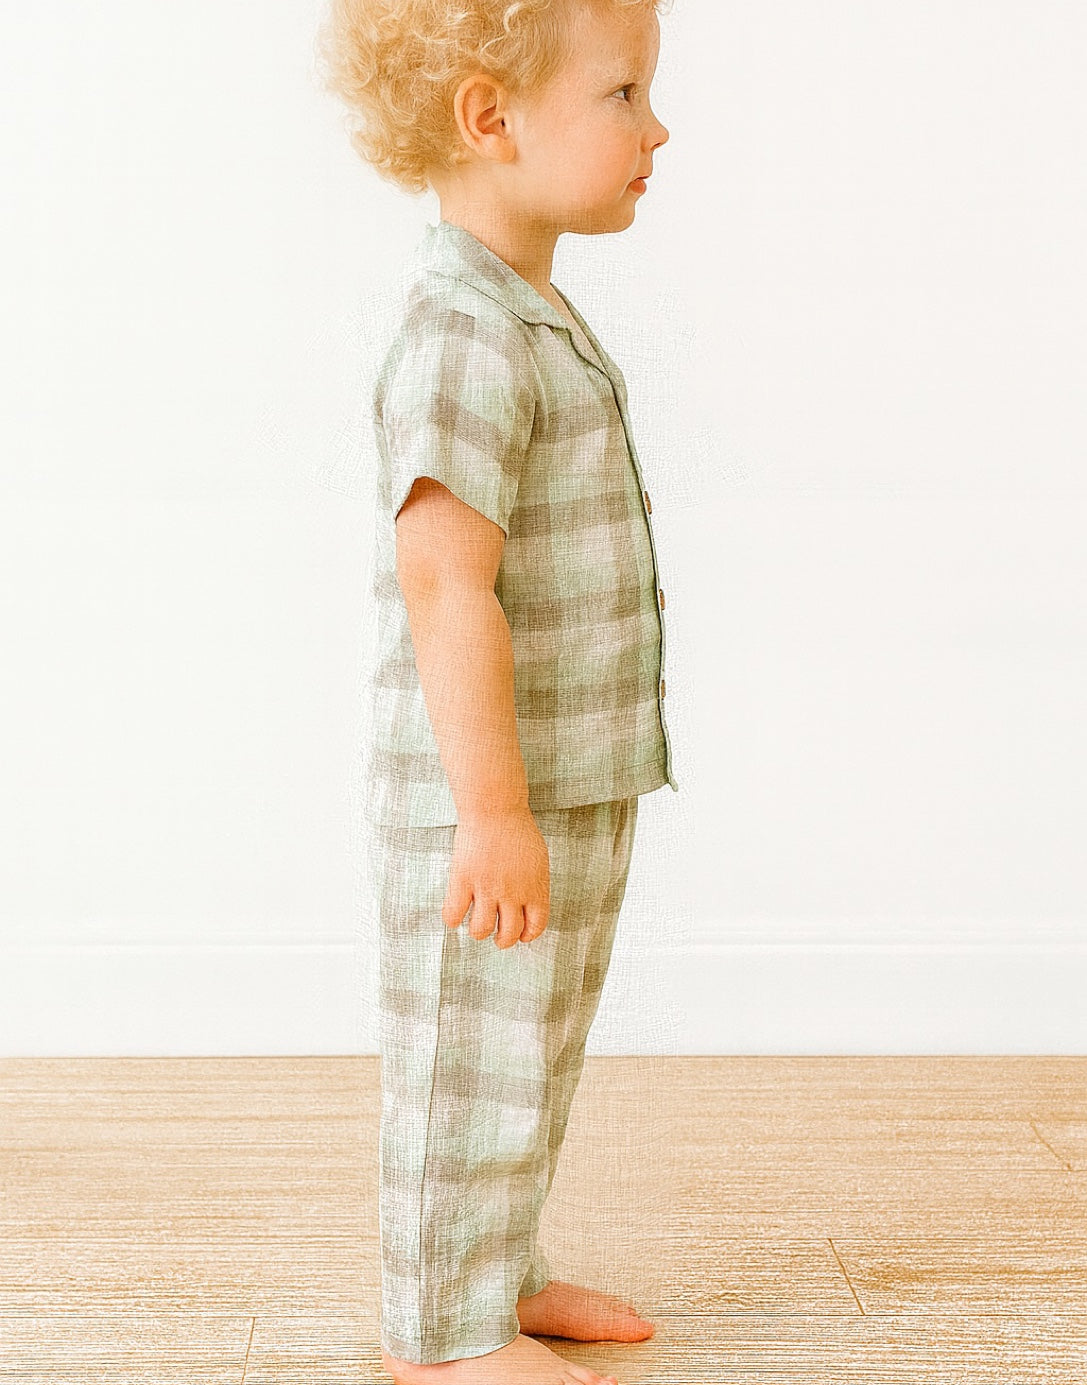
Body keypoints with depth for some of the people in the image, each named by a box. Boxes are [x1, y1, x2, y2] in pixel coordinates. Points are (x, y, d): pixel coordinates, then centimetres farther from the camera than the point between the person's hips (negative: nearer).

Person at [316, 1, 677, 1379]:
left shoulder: (531, 326, 13)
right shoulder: (464, 338, -21)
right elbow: (445, 582, -28)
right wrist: (497, 808, -28)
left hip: (567, 790, 10)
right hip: (490, 805, -10)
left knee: (533, 1057, 21)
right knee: (475, 1070, 4)